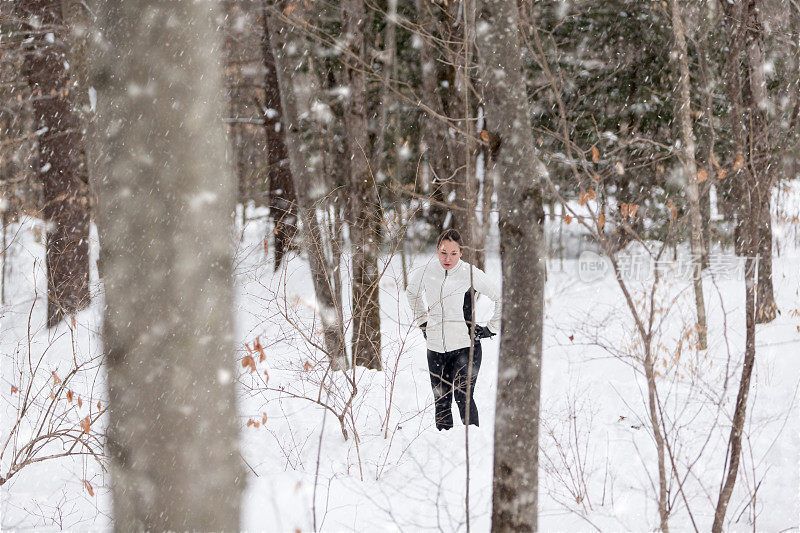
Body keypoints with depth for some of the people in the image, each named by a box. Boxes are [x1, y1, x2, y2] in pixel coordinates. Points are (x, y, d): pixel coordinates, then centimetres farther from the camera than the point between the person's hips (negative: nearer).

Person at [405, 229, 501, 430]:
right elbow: (411, 293, 24)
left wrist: (491, 329, 0)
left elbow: (501, 298, 0)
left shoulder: (472, 274, -10)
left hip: (465, 347, -4)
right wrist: (422, 321, 19)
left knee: (463, 397, -15)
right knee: (441, 401, 8)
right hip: (435, 348, 4)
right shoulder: (425, 272, 0)